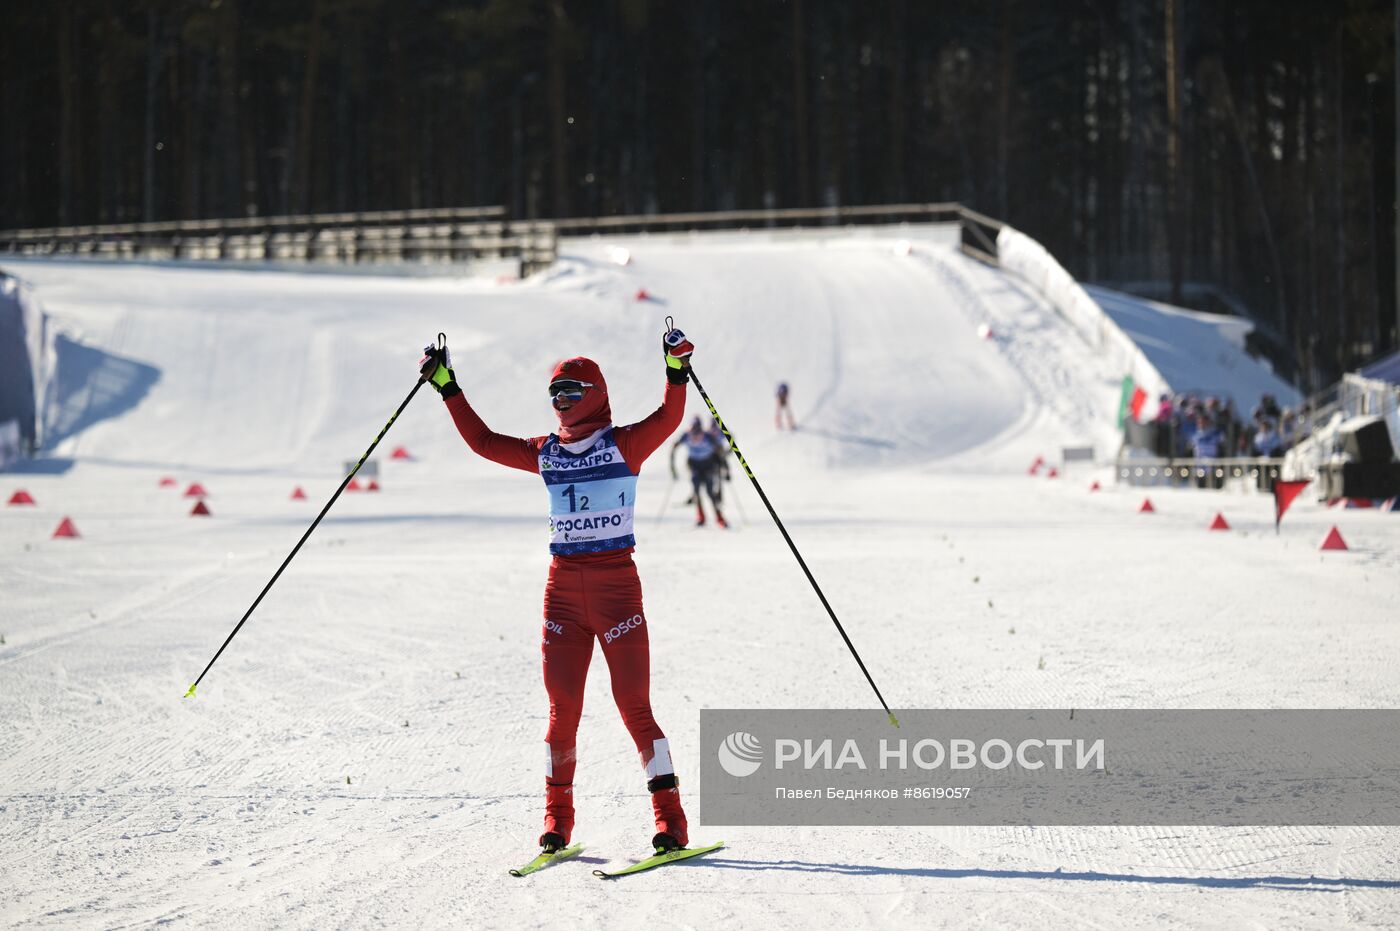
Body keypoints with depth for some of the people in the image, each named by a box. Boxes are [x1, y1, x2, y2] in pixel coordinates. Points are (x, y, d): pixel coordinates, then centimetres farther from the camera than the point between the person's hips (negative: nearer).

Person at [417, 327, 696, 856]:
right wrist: (446, 386, 16)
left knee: (635, 707, -5)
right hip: (563, 588, 4)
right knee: (562, 710, 2)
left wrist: (676, 368, -31)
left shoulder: (625, 446, -1)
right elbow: (482, 441, 18)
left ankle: (669, 818, -1)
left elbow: (669, 418, -16)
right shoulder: (545, 454, 12)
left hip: (617, 583, -4)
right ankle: (557, 819, 11)